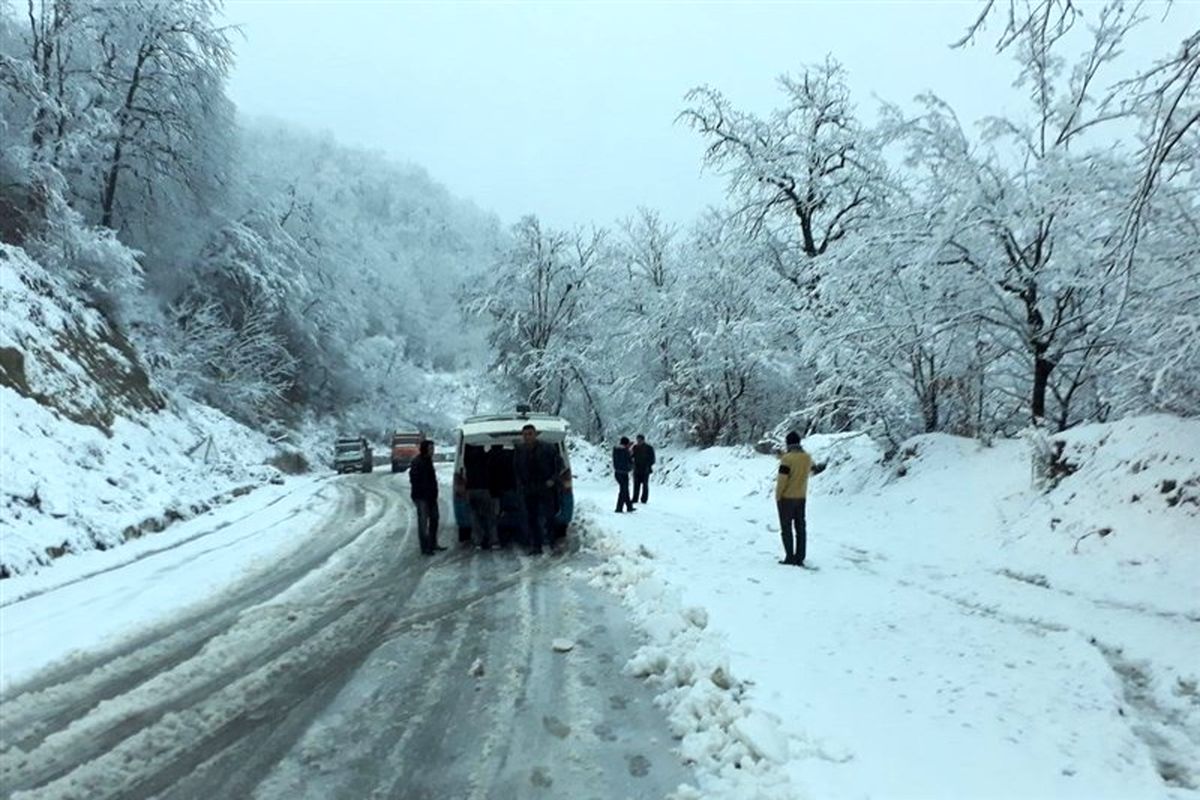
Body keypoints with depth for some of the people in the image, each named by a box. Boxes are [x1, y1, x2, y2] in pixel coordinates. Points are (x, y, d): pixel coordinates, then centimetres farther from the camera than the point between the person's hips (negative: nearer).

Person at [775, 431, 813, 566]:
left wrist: (777, 495, -5)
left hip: (786, 498, -6)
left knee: (786, 528, 3)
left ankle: (790, 557, 3)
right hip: (801, 497, 6)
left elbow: (782, 479, -18)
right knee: (800, 527, 11)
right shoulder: (808, 458, 2)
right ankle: (800, 558, 13)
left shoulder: (787, 458, -18)